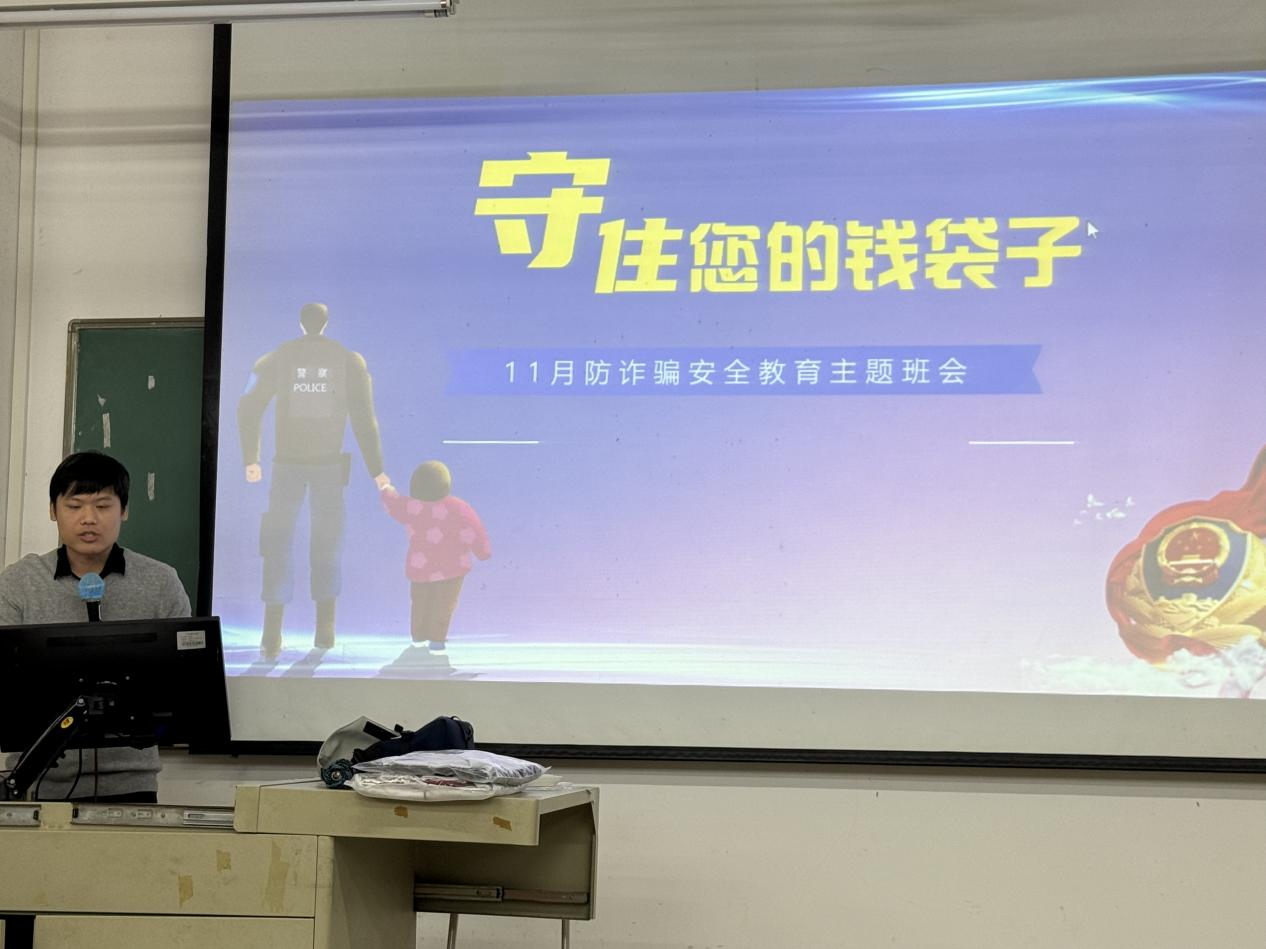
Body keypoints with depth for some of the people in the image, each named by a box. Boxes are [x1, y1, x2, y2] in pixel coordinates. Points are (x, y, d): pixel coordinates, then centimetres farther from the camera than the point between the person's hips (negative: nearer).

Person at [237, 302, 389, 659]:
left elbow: (249, 408, -5)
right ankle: (325, 629, 12)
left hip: (287, 463, 0)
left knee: (278, 545, 5)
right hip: (329, 464, 0)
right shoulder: (350, 360, 0)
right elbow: (364, 418, -5)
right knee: (327, 545, 16)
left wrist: (250, 459, 6)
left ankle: (272, 635, -5)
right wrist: (376, 469, 1)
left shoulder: (277, 358, 1)